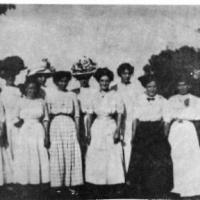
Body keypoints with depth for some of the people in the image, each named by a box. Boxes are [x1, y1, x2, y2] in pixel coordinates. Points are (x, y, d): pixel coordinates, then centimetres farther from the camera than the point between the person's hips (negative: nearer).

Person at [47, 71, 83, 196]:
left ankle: (72, 184, 4)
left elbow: (77, 115, 9)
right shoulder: (50, 96, 8)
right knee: (57, 156, 0)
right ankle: (57, 185, 7)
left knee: (72, 155, -2)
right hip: (56, 125, 0)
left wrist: (77, 131, 1)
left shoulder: (72, 95, 10)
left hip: (70, 125, 1)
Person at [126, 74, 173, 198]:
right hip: (142, 133, -1)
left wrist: (165, 135, 3)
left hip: (158, 134, 1)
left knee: (160, 161, -3)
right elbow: (135, 119, 2)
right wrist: (133, 136, -1)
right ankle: (142, 191, 16)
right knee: (141, 161, 2)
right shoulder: (139, 100, 1)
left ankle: (159, 191, 10)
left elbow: (164, 120, 7)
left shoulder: (162, 100, 5)